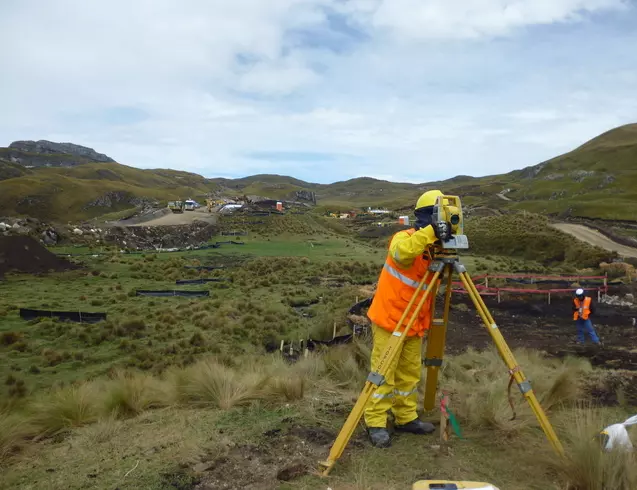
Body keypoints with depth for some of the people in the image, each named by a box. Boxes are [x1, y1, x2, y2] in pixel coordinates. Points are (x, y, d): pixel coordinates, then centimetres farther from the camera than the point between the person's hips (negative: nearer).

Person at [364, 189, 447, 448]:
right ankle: (376, 423, 9)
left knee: (410, 373, 15)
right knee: (384, 374, -1)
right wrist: (432, 231, -49)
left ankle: (406, 418, 28)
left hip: (414, 324, 8)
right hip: (389, 320, -8)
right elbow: (402, 252, -43)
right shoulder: (404, 238, -16)